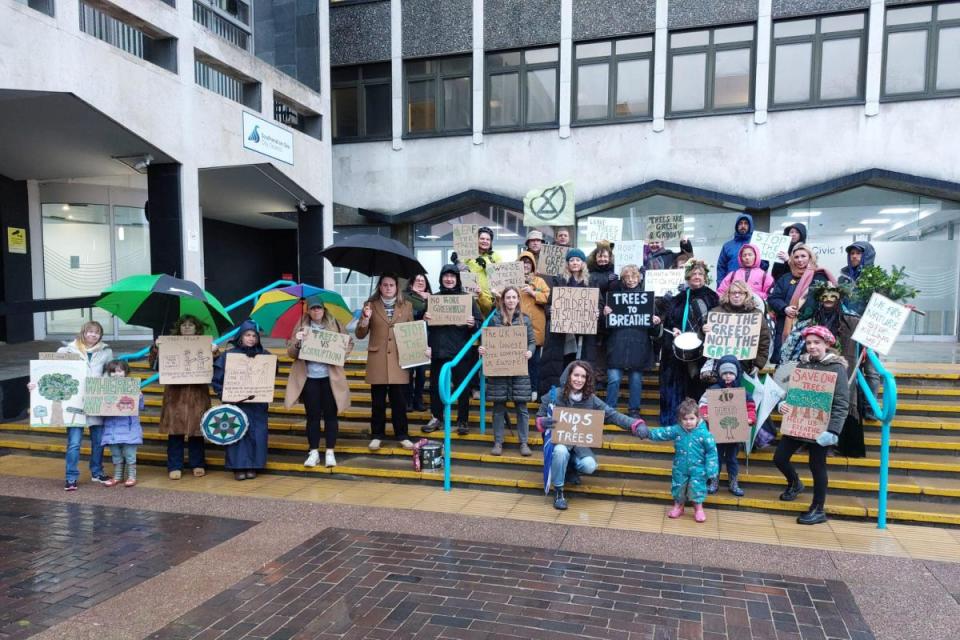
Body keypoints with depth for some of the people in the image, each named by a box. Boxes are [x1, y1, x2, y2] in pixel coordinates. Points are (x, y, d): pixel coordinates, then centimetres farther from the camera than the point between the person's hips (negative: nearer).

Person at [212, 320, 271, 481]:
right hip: (236, 402, -1)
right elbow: (218, 378, 0)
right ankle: (239, 467, 8)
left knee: (256, 433, 2)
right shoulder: (229, 355, -1)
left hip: (257, 402, 2)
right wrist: (224, 394, -8)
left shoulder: (264, 355, 4)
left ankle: (252, 466, 13)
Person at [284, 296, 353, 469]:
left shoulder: (334, 324, 4)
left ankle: (330, 452, 14)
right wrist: (297, 342, -17)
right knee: (313, 415, 6)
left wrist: (343, 350, -11)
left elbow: (349, 343, 11)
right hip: (309, 378, 0)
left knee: (330, 415, 5)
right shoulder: (301, 327, 5)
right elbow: (291, 353, 3)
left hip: (330, 377, 0)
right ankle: (313, 452, 16)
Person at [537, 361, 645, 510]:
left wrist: (636, 425, -29)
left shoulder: (590, 399, -6)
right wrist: (543, 422, -29)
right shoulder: (554, 395, -11)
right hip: (558, 440, -2)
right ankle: (558, 491, -12)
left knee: (589, 466, -25)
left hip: (579, 443, 2)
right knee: (561, 451, -37)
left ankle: (570, 469, 13)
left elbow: (612, 414, -14)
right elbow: (539, 418, -3)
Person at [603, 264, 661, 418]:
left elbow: (654, 332, 11)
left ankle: (634, 411, 19)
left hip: (639, 346, 1)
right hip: (618, 344, -1)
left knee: (636, 379, 6)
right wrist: (605, 314, -13)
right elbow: (606, 326, 6)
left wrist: (656, 323, -10)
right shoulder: (615, 295, 8)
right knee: (614, 378, -5)